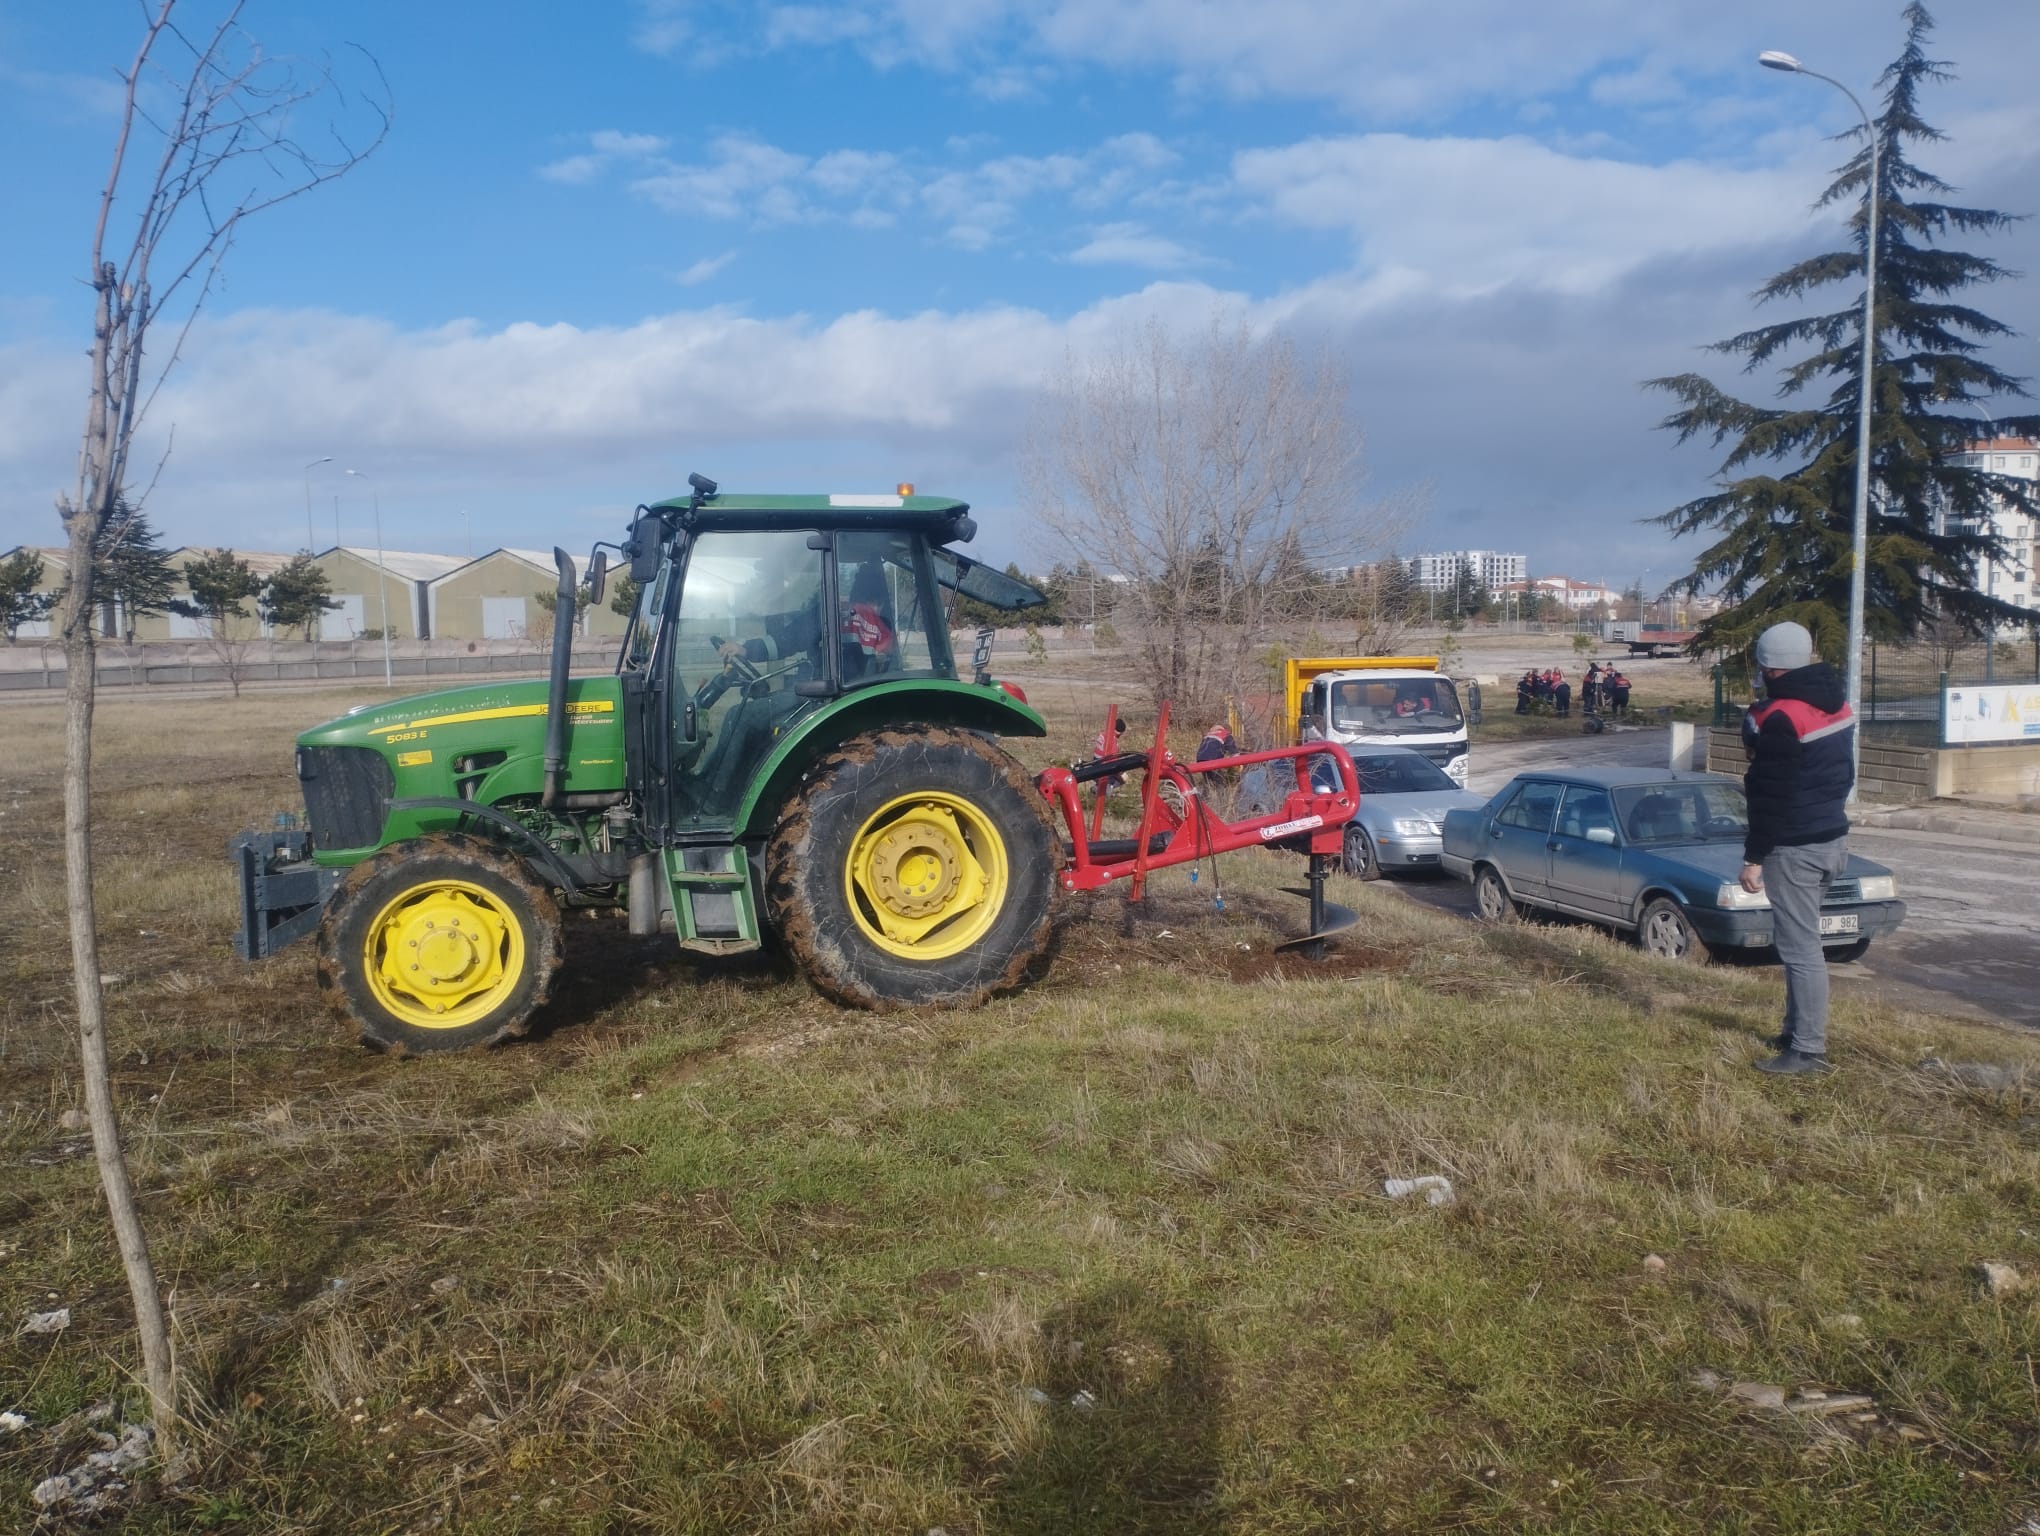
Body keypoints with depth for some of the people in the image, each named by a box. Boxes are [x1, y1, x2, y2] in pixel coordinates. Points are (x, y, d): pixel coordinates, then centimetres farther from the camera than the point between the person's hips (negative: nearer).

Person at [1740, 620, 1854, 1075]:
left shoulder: (1780, 717, -20)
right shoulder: (1835, 703, 8)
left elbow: (1772, 795, -20)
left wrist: (1753, 858, -15)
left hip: (1795, 848, -10)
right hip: (1832, 836, 10)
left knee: (1800, 945, -5)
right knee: (1800, 940, 19)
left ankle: (1808, 1050, 0)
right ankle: (1798, 1031, 28)